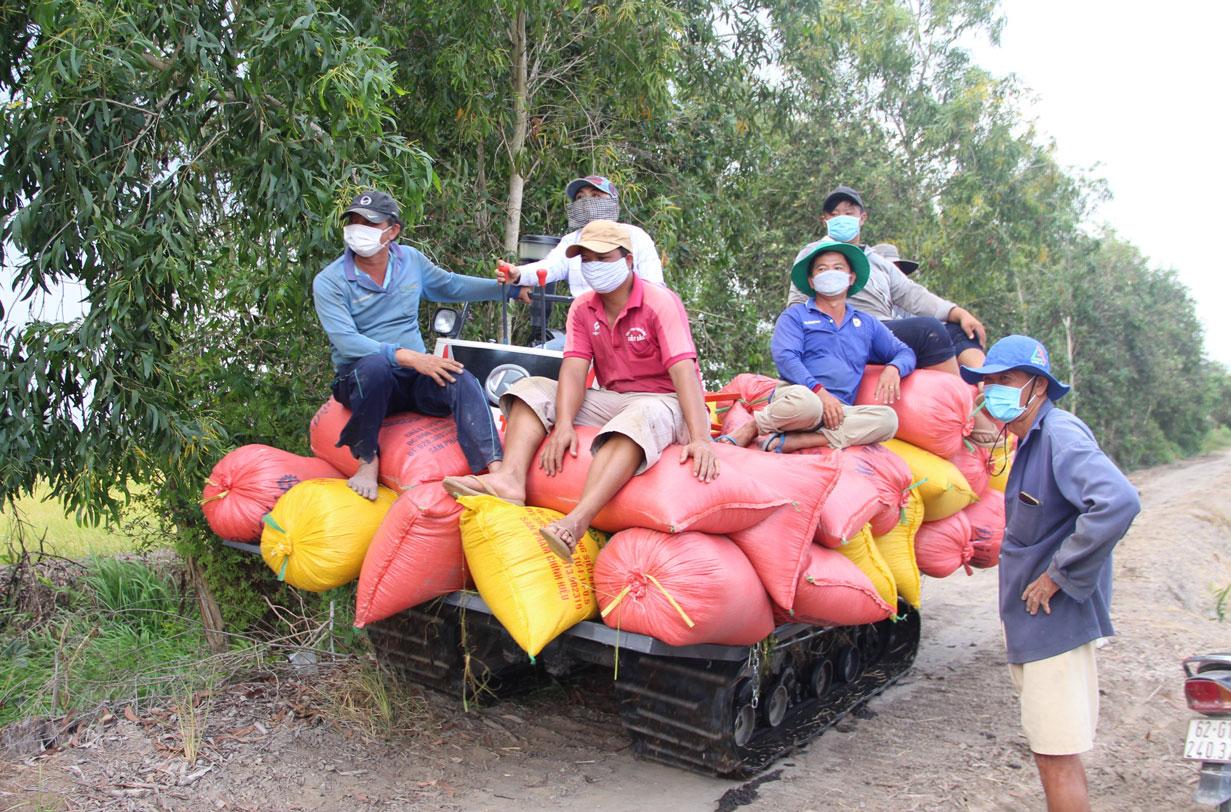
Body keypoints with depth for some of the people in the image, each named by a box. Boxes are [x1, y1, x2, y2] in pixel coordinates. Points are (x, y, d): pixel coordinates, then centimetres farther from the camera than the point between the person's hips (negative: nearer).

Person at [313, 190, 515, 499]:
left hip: (414, 376, 3)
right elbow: (346, 343, -20)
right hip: (361, 380, -3)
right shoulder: (329, 282, -7)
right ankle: (367, 460, -20)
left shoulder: (411, 260, 8)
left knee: (461, 380, -28)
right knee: (375, 365, -39)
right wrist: (407, 357, -32)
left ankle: (495, 471, -44)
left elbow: (451, 285, 25)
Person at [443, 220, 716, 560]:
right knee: (531, 389, -6)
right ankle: (511, 479, -32)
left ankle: (576, 522, -57)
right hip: (612, 401, 6)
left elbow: (684, 370, -24)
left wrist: (700, 439, -36)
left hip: (664, 401, -6)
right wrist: (563, 424, -26)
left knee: (639, 416, -41)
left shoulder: (660, 303, -12)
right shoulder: (582, 309, 5)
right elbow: (574, 370, -7)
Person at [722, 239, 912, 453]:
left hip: (839, 409, 4)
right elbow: (785, 358, -4)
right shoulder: (795, 315, 12)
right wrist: (819, 390, -20)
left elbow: (905, 353, 27)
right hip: (797, 394, -4)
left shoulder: (866, 324, 26)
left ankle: (790, 442, -32)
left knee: (888, 419, -29)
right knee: (806, 402, -42)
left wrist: (893, 368, 1)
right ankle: (753, 425, -14)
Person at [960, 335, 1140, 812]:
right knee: (1053, 748, 21)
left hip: (1055, 619, -10)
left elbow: (1117, 502, -34)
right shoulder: (1030, 440, 12)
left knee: (1057, 752, -2)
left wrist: (1059, 576, -26)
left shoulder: (1060, 434, -18)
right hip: (1031, 619, 10)